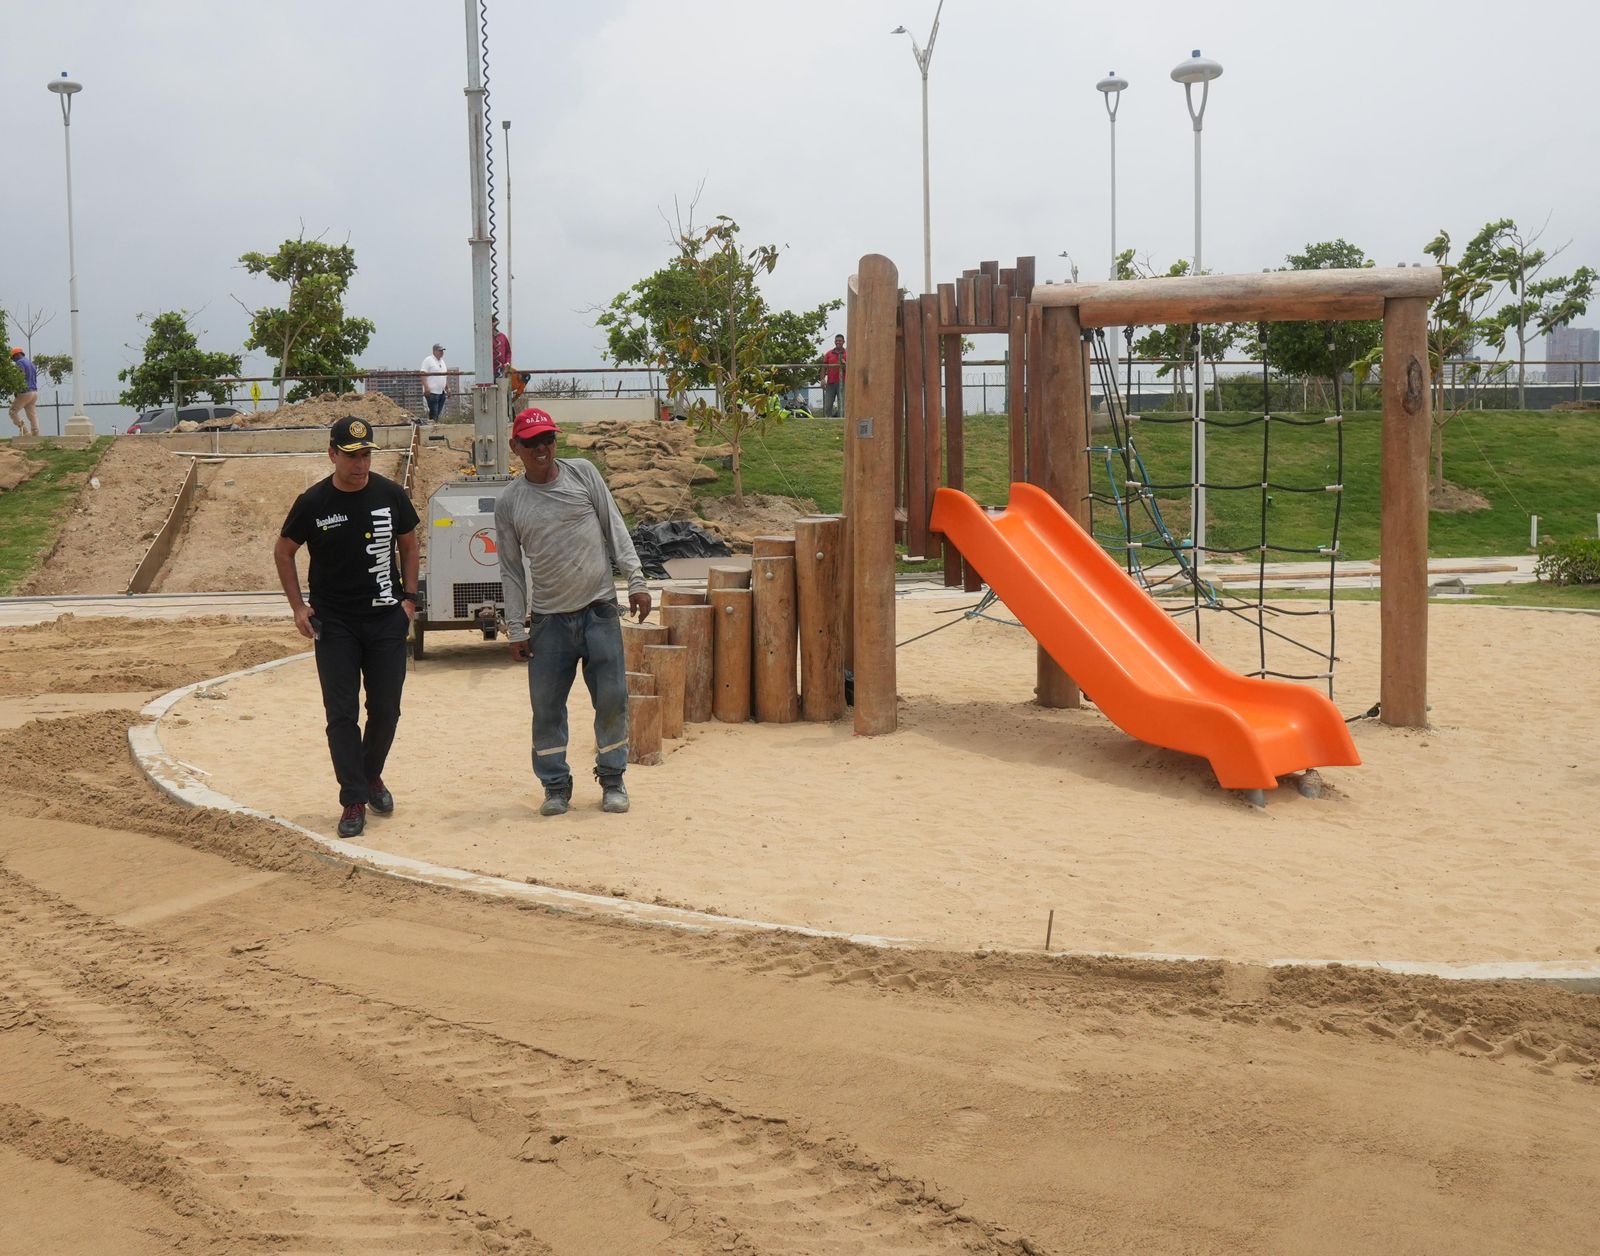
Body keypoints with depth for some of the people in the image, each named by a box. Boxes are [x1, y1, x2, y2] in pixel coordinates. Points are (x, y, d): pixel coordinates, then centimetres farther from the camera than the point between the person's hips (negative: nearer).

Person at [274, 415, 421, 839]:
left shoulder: (390, 494, -2)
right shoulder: (313, 503, -7)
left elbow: (408, 544, 13)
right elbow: (283, 552, 7)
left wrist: (409, 597, 4)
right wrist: (298, 607, -1)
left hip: (386, 619, 2)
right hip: (334, 624, -2)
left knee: (386, 710, 7)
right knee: (342, 714, -2)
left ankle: (371, 776, 32)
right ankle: (353, 801, 5)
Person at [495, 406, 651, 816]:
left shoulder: (582, 473, 3)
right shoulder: (509, 502, 3)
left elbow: (614, 527, 4)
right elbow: (511, 570, 6)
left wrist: (635, 580, -4)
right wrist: (516, 629, 3)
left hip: (600, 610, 0)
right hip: (548, 619, 0)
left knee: (612, 699, 0)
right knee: (547, 706, 3)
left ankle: (612, 780, 17)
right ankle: (555, 785, 18)